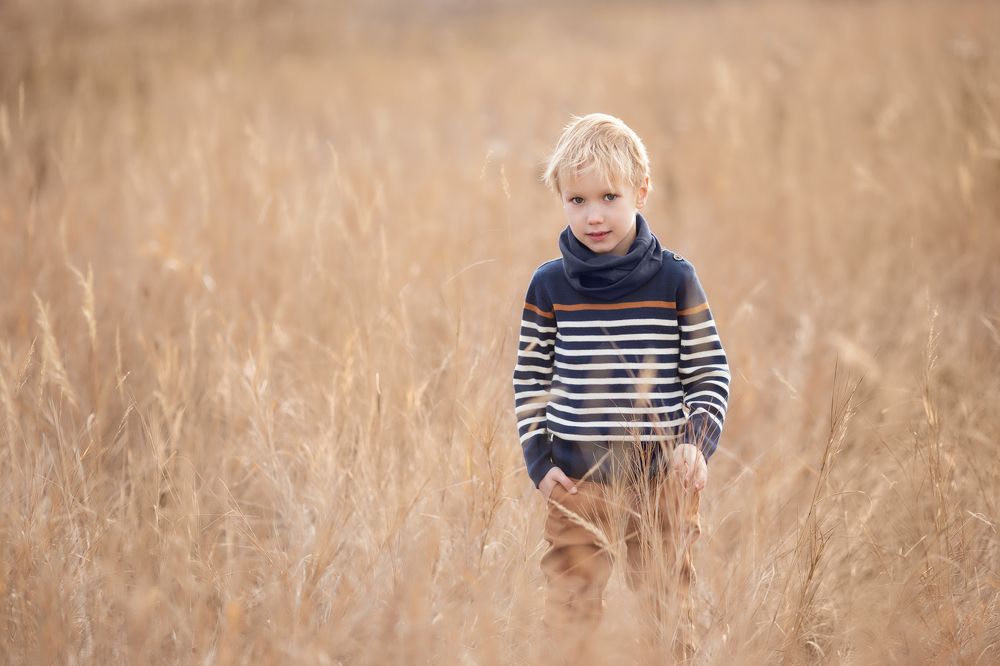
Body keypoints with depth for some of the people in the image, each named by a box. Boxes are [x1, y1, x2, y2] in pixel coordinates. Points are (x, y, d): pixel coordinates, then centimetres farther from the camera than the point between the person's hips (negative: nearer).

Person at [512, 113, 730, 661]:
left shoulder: (675, 280, 0)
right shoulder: (549, 286, 2)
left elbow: (710, 371, 4)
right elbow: (530, 380, 8)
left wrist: (698, 443, -10)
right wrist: (539, 461, 1)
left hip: (664, 480, -1)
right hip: (577, 481, 1)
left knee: (669, 615, 5)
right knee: (569, 615, 1)